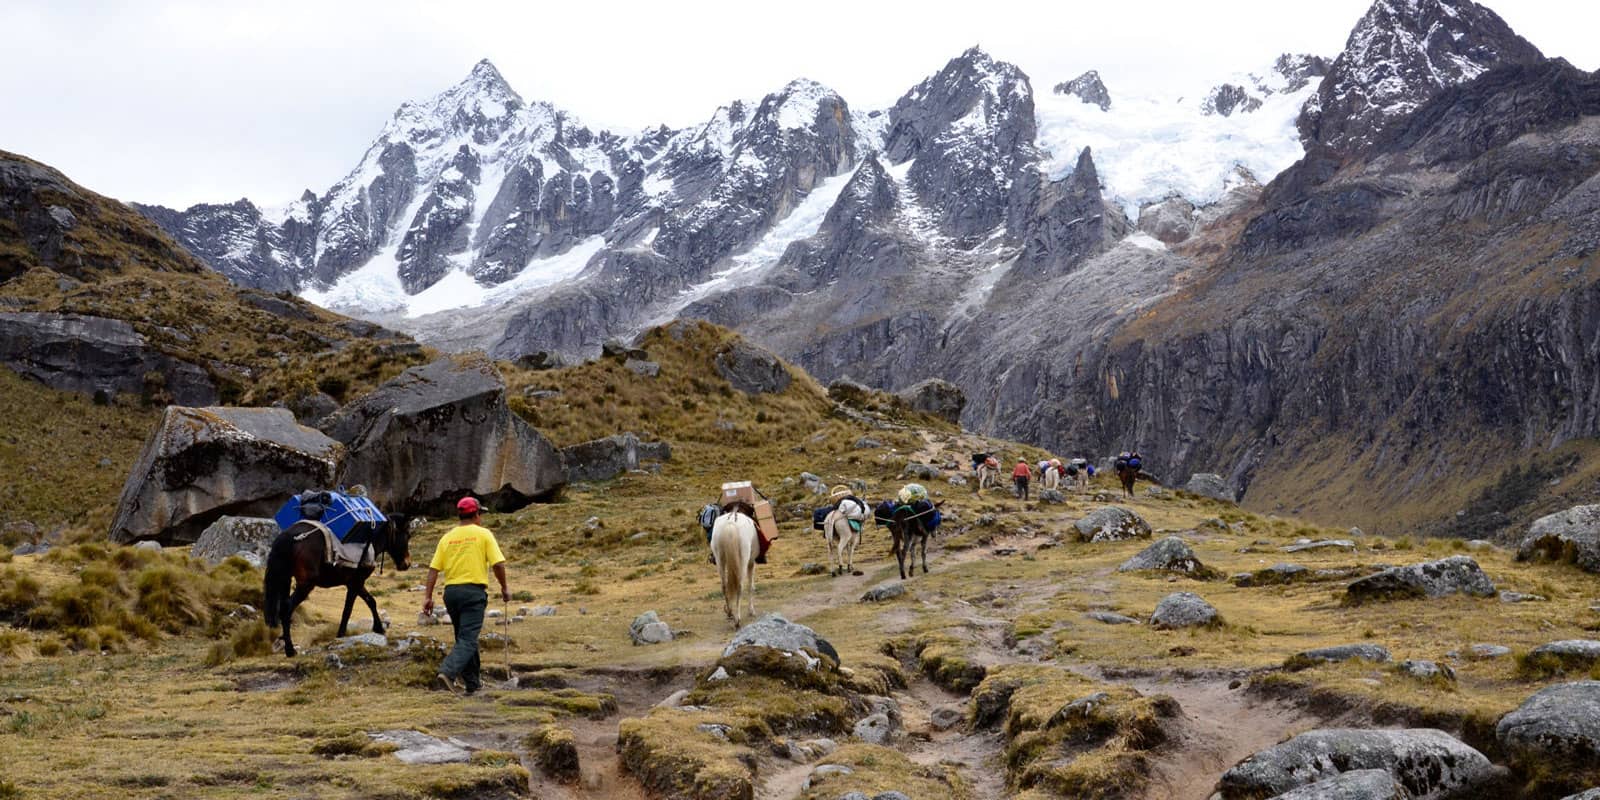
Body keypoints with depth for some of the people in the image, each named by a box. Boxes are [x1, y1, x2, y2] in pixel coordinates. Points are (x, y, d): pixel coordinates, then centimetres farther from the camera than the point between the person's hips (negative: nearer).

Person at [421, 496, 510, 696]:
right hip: (473, 591, -5)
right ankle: (448, 672, -29)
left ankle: (472, 681, 25)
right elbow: (498, 564, -7)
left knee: (464, 637, 18)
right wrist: (504, 588, 6)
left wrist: (428, 597, 6)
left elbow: (433, 569, 5)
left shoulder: (447, 537, 11)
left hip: (451, 591, 5)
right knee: (468, 639, -8)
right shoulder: (483, 534, 0)